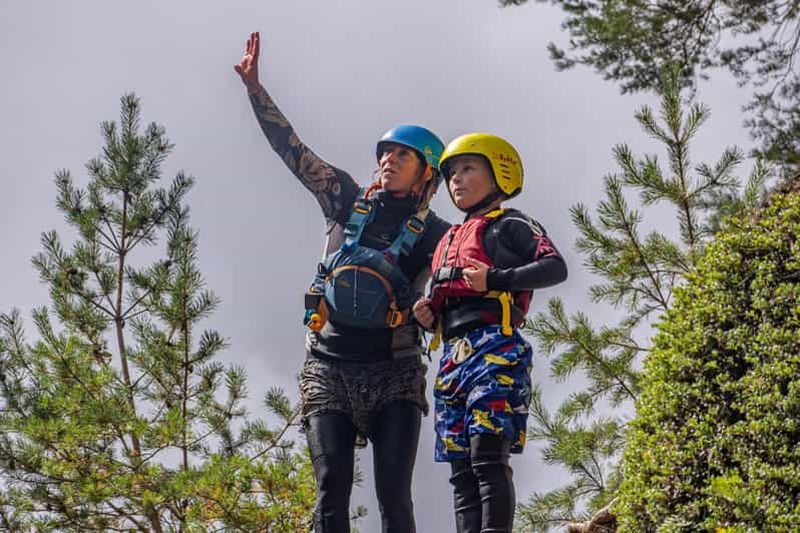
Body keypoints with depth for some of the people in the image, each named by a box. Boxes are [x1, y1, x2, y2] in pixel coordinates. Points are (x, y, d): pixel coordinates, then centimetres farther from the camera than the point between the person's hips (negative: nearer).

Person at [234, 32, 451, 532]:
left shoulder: (436, 235, 8)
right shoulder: (349, 201, 14)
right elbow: (292, 148, 14)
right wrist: (255, 87, 10)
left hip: (393, 371, -2)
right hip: (329, 367, 2)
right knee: (331, 490, -8)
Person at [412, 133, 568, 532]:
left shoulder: (509, 225, 7)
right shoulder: (448, 241, 29)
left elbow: (555, 267, -8)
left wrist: (495, 280, -18)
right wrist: (430, 317, 10)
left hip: (494, 346, -8)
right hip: (452, 354, 8)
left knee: (487, 453, -19)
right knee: (460, 466, 0)